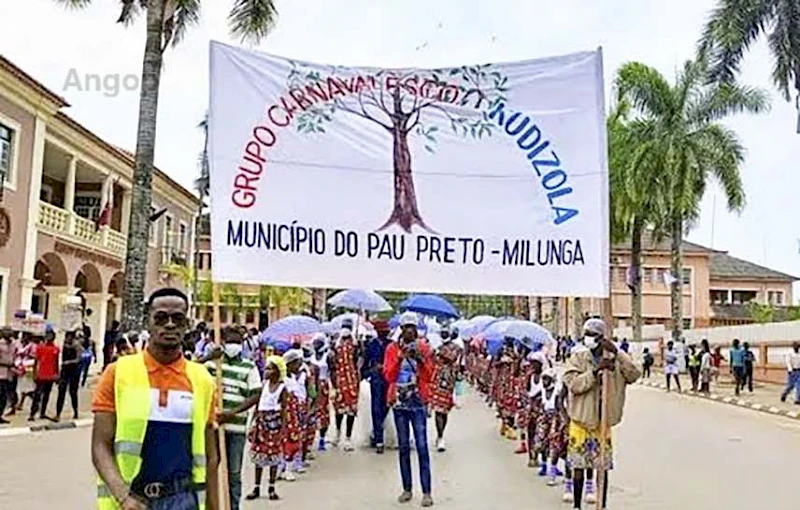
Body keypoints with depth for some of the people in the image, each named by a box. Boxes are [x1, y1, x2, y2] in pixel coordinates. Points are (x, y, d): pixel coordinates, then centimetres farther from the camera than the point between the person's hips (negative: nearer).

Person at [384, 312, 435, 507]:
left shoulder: (423, 347, 4)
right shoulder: (392, 348, 5)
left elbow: (429, 376, -1)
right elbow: (388, 376, -4)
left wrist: (421, 359, -17)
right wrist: (400, 358, -16)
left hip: (419, 401, -1)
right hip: (399, 401, 2)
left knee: (422, 445, -7)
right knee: (403, 446, 7)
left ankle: (426, 492, -6)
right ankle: (407, 489, 14)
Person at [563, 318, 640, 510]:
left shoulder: (615, 359, 1)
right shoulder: (577, 358, -4)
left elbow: (634, 375, -15)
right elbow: (573, 384, -18)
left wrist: (617, 354, -23)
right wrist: (596, 370, -27)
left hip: (603, 421, 1)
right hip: (581, 419, -1)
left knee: (603, 466, 9)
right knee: (578, 465, 5)